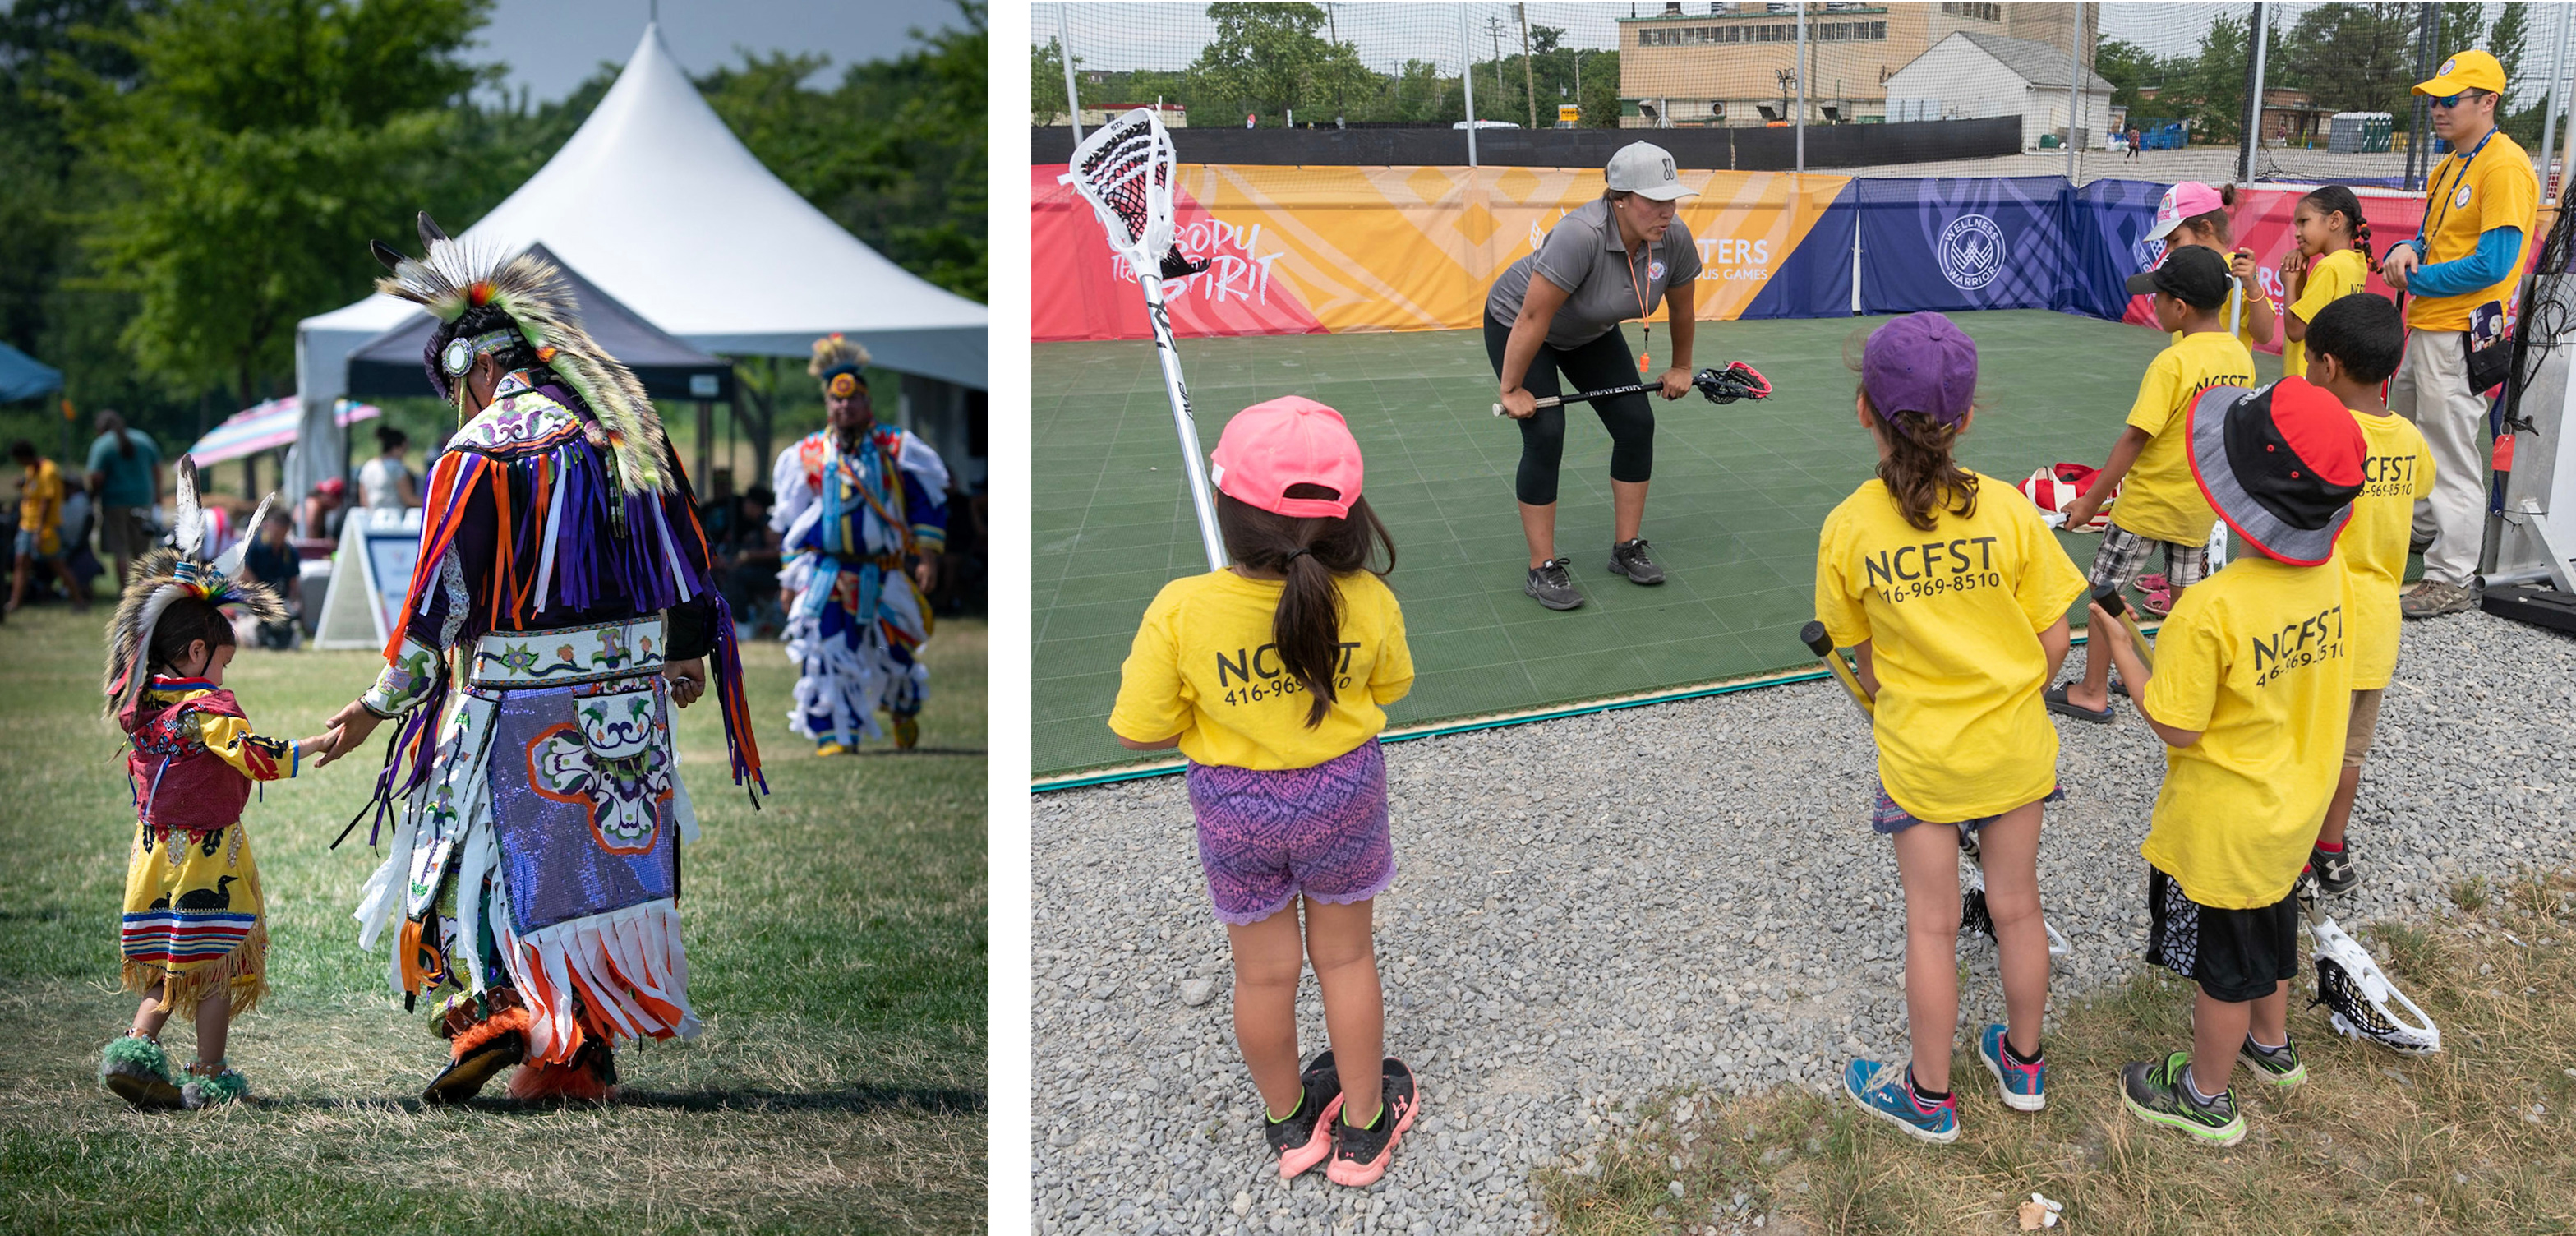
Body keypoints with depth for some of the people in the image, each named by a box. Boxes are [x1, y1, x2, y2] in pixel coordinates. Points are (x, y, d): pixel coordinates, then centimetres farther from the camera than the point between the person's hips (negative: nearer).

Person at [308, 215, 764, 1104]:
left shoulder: (480, 448, -8)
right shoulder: (629, 423, 9)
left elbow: (443, 595, -10)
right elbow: (681, 555, 13)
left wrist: (381, 704, -2)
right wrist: (688, 655, 25)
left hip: (521, 703, -5)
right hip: (632, 691, 6)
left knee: (470, 847, 10)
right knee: (611, 854, 11)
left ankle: (490, 1008, -3)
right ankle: (583, 1058, 16)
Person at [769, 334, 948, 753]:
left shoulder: (894, 449, 1)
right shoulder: (807, 455, 5)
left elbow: (929, 502, 5)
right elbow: (790, 522, 12)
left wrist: (926, 557, -5)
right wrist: (790, 577, 9)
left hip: (882, 575, 0)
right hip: (824, 573, 0)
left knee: (893, 652, 8)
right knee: (824, 653, -12)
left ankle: (905, 710, 39)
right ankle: (834, 735, -4)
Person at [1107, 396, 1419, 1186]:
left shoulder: (1180, 612, -27)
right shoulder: (1369, 601, -21)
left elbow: (1139, 733, -17)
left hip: (1234, 803, -1)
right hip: (1344, 793, 1)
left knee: (1263, 971, 20)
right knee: (1346, 957, 21)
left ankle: (1287, 1121, 43)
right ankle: (1363, 1130, 38)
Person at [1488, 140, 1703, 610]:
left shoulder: (1674, 239, -22)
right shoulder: (1580, 236, -41)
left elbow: (1682, 306, -1)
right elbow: (1533, 319, -33)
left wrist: (1681, 367, 11)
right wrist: (1512, 389, -25)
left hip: (1591, 333, 6)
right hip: (1515, 322, -6)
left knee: (1636, 424, -3)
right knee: (1545, 435, -16)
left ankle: (1627, 549, 12)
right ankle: (1542, 569, -6)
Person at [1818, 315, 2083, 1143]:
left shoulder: (1847, 529, -15)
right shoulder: (2009, 511, -13)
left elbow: (1868, 663, -6)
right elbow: (2053, 642, -5)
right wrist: (2007, 695, 13)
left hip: (1917, 756, -2)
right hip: (2016, 747, 2)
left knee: (1931, 926, 11)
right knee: (2016, 908, 19)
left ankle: (1930, 1096, 25)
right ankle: (2023, 1063, 38)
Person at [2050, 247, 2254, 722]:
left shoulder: (2171, 364, -22)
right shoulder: (2240, 356, 0)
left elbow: (2135, 438, -22)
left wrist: (2092, 499, -15)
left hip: (2149, 501, -7)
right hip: (2201, 503, 7)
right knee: (2186, 598, 16)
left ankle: (2093, 692, 13)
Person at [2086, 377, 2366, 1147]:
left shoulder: (2213, 611, -34)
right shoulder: (2333, 574, -12)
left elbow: (2176, 726, -24)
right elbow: (2327, 682, 4)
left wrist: (2118, 648, -13)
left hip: (2222, 826, -7)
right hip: (2294, 807, 7)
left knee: (2221, 963, 13)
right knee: (2270, 930, 30)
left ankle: (2206, 1097, 33)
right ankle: (2272, 1046, 53)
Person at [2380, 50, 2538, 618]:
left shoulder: (2505, 167, -16)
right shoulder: (2450, 166, 14)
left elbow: (2492, 264, -22)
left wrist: (2415, 279, -12)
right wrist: (2407, 250, -2)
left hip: (2460, 333, -10)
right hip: (2424, 327, 11)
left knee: (2452, 455, -7)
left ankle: (2454, 579, -2)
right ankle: (2424, 528, 45)